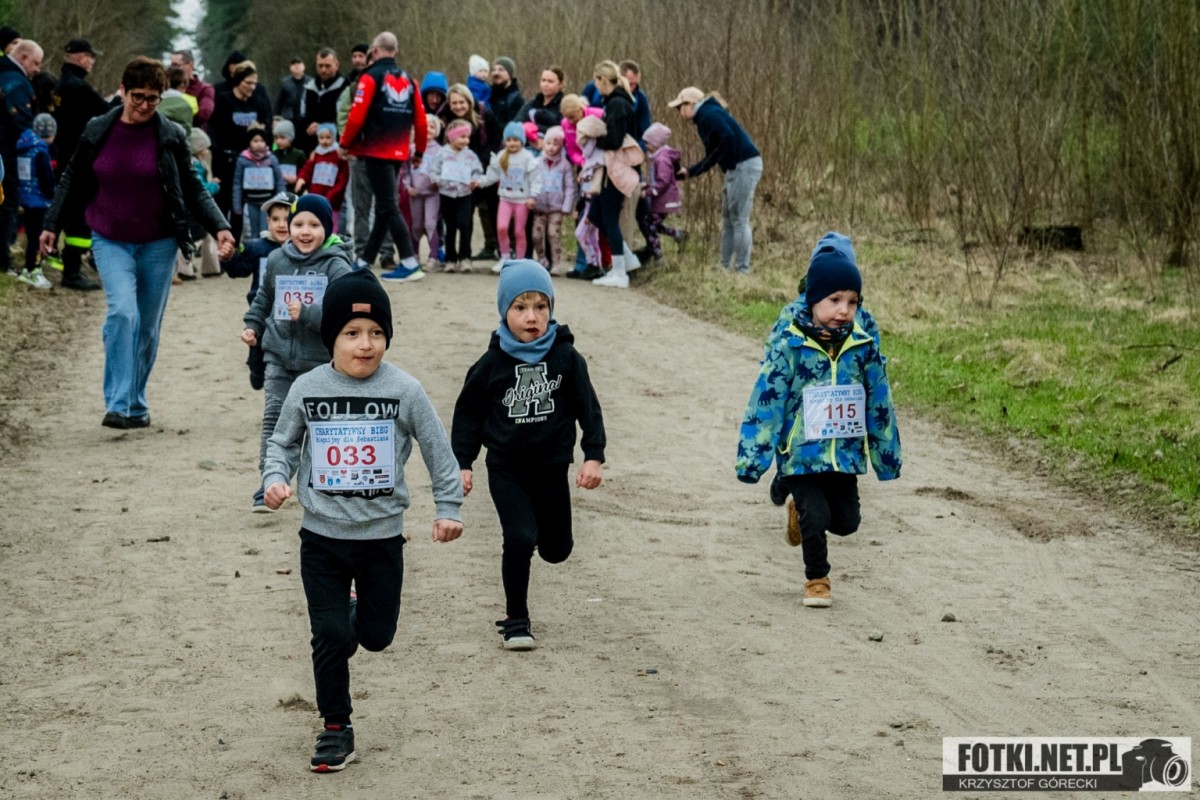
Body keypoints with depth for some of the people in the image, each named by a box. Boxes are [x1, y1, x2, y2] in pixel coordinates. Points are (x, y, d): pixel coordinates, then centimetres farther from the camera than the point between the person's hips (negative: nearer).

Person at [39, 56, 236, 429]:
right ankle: (118, 405, -19)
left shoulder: (171, 136, -4)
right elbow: (72, 181, 10)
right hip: (111, 241, -1)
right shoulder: (97, 131, -2)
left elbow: (193, 191, 2)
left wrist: (220, 227, -10)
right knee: (122, 312, -21)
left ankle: (136, 404, 23)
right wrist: (52, 224, 9)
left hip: (158, 244, 1)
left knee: (147, 327, 8)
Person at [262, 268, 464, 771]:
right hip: (322, 539, 0)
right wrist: (276, 478, -10)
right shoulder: (307, 389, -6)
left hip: (382, 537, 0)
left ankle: (359, 614, 47)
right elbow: (284, 442, 8)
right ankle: (336, 728, 16)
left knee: (376, 636, 11)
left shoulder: (403, 390, -10)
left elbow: (437, 449, -1)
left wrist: (448, 508, 0)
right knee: (329, 636, -1)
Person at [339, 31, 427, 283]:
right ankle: (365, 260, 20)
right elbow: (421, 122, 7)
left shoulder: (370, 78, -7)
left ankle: (409, 263, -16)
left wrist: (345, 144, 1)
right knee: (384, 206, 12)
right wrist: (419, 152, 19)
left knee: (388, 207, -8)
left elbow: (357, 117, -13)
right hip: (399, 153, 6)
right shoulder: (409, 80, 10)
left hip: (376, 151, -6)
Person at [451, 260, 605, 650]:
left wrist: (593, 455, -7)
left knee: (556, 548, 10)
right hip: (506, 468, -2)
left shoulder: (566, 357, -5)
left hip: (552, 466, 2)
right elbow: (468, 414, 4)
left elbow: (588, 408, 0)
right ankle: (516, 620, 2)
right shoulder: (492, 364, -5)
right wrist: (462, 464, 1)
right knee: (520, 539, -15)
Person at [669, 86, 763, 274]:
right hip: (737, 168, 10)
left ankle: (742, 270, -4)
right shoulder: (703, 119, 20)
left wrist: (729, 166, -16)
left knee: (739, 221, -7)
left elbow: (729, 138, -25)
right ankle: (725, 267, 17)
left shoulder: (709, 114, -9)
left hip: (744, 166, -10)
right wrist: (689, 172, 21)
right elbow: (712, 157, 26)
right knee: (728, 221, 13)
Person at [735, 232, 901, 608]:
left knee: (847, 521, 10)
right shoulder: (789, 348, -13)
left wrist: (887, 455, 13)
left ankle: (802, 512, 42)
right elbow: (764, 404, -10)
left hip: (845, 455, 4)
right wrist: (751, 458, -11)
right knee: (816, 517, -10)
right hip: (801, 456, -4)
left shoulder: (863, 349, -2)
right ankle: (816, 580, 15)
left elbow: (880, 406, 8)